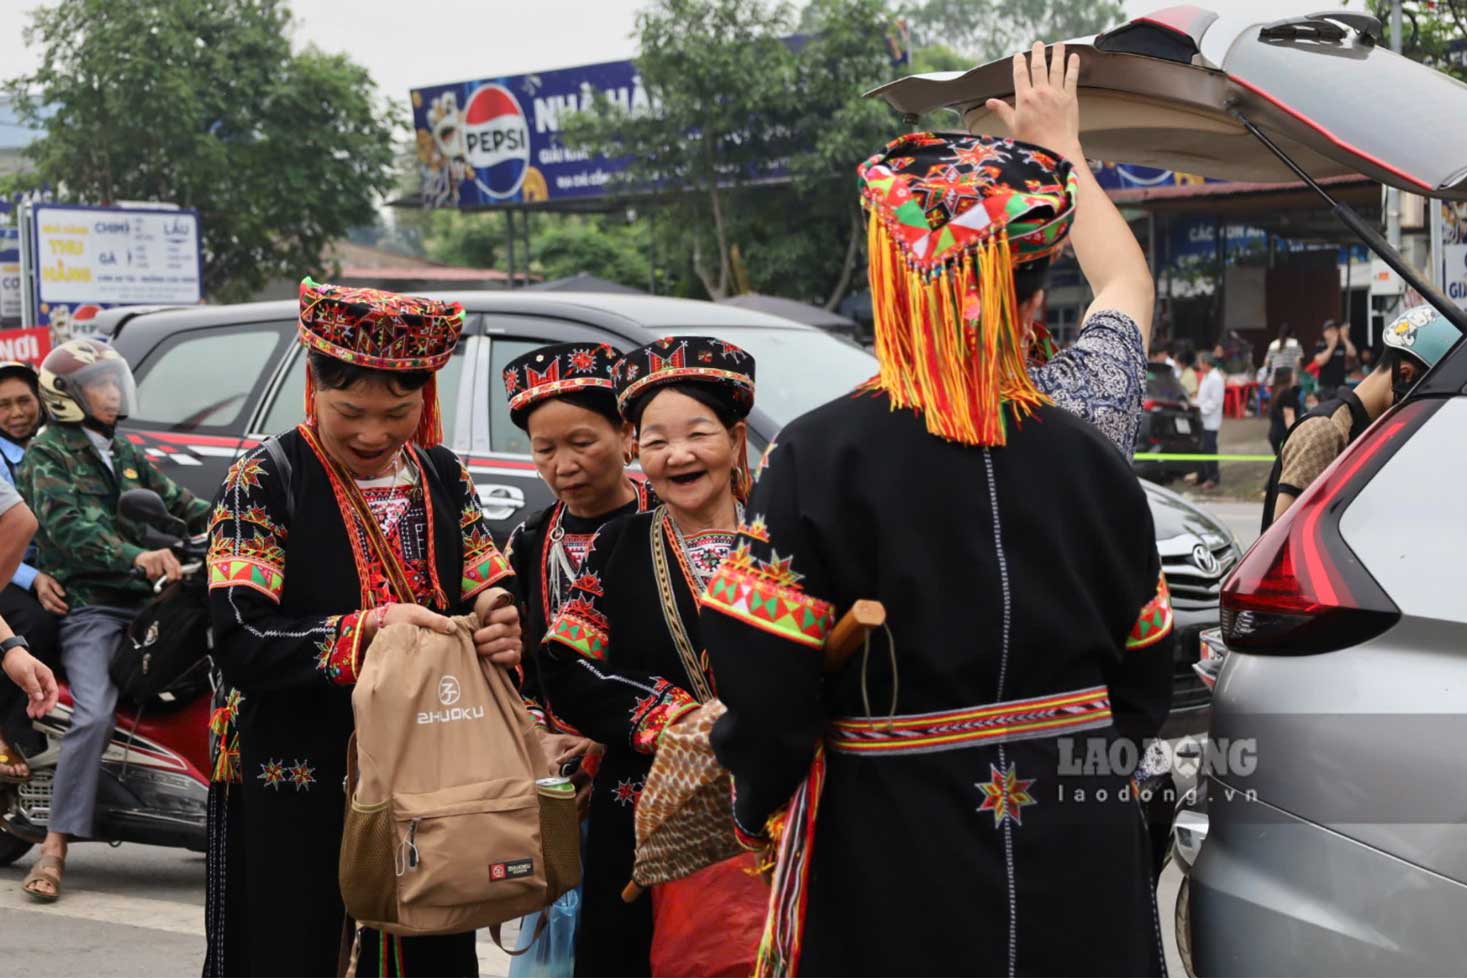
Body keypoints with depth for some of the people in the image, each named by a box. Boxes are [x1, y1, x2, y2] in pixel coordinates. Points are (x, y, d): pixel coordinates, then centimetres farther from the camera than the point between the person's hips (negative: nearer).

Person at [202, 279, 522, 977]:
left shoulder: (443, 479, 9)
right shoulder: (267, 481, -6)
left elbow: (489, 597, 8)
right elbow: (240, 643, -13)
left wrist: (501, 626, -16)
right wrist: (366, 630, -25)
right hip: (298, 801, -4)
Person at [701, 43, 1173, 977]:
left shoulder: (819, 454, -15)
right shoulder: (1092, 457, -4)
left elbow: (763, 680, -17)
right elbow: (1145, 674, 9)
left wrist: (763, 801, 2)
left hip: (898, 864, -3)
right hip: (1082, 861, 3)